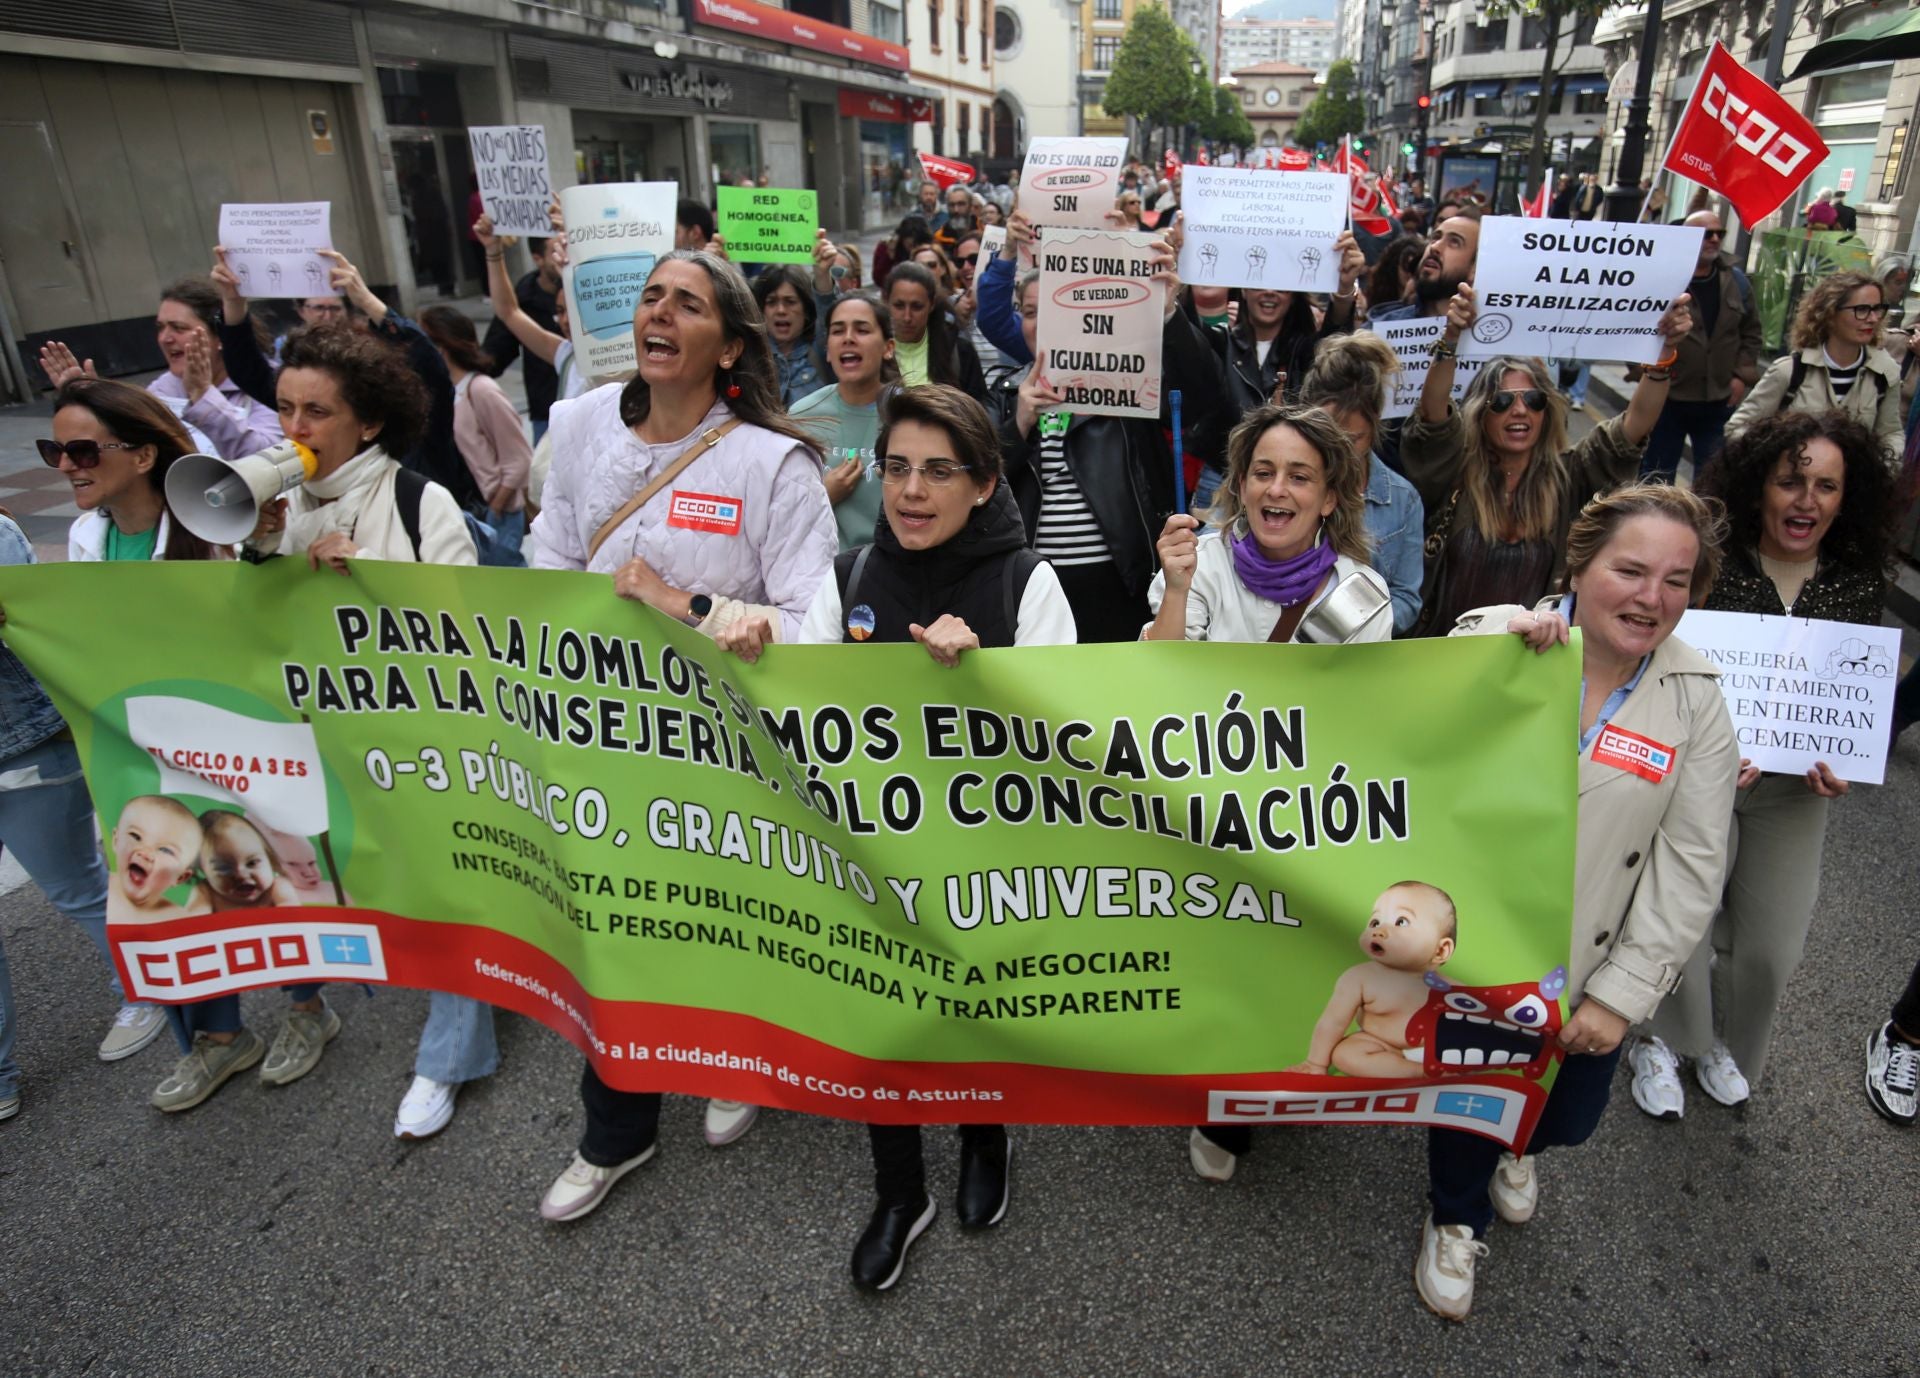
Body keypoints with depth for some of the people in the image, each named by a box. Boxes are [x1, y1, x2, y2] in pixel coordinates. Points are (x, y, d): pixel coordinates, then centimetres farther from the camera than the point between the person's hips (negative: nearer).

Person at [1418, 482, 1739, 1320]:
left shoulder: (1695, 701, -7)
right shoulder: (1488, 638, -13)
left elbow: (1689, 869, -6)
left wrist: (1621, 995, -8)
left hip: (1584, 974, 2)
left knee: (1567, 1118, 19)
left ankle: (1517, 1145, 58)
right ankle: (1457, 1219, 48)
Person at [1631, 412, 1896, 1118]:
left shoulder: (1859, 587, -2)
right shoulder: (1709, 564, -15)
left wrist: (1841, 765, -9)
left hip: (1795, 791, 4)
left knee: (1772, 945, 9)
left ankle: (1730, 1043, 41)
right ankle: (1662, 1041, 31)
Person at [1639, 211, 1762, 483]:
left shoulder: (1736, 281, 7)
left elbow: (1751, 332, 13)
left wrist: (1742, 375, 3)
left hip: (1719, 401, 4)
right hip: (1666, 398, -4)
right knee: (1657, 472, 8)